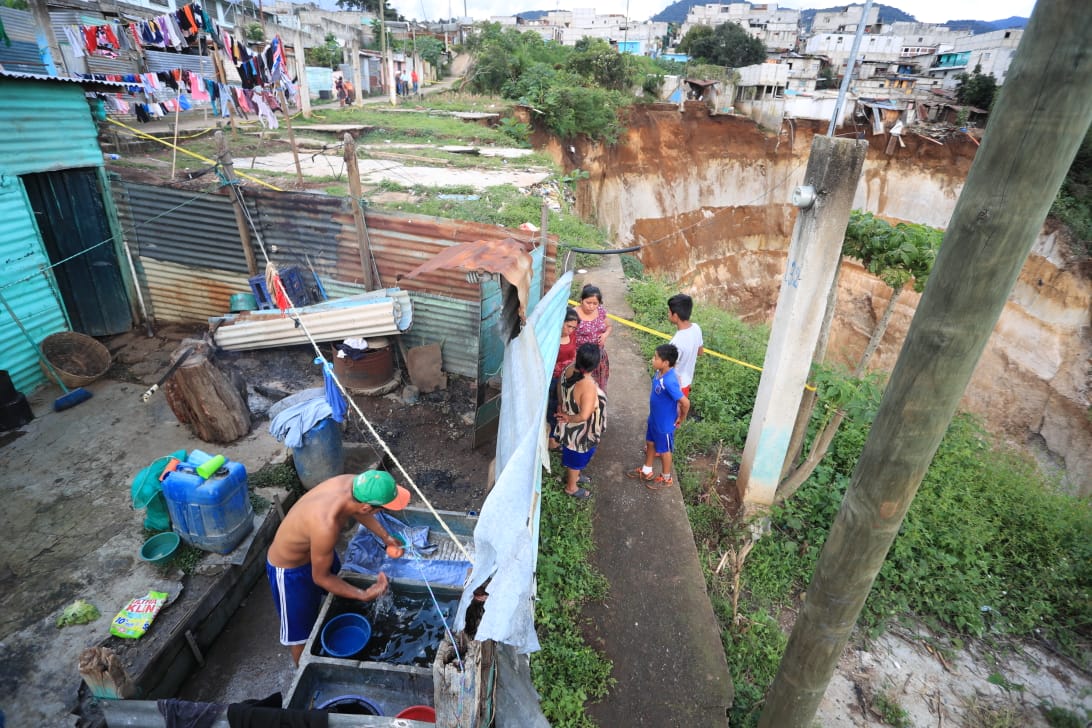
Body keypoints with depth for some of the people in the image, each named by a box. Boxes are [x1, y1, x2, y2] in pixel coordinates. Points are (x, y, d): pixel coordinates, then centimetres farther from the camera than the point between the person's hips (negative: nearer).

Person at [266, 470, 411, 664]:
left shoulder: (351, 482, -26)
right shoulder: (326, 527, -45)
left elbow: (357, 511, 1)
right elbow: (321, 577, -26)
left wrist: (385, 537, 7)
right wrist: (364, 595, -23)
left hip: (314, 548, 8)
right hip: (289, 569, -8)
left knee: (338, 597, 30)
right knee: (300, 631, 14)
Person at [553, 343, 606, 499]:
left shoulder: (569, 369, -16)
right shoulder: (588, 386, -40)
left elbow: (559, 386, 3)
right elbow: (584, 416, -39)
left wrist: (561, 405, 12)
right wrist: (568, 418, -21)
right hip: (581, 430, -7)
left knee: (572, 454, 32)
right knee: (577, 458, 20)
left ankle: (572, 476, 57)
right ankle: (571, 487, 44)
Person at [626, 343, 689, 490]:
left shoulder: (669, 382, -36)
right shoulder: (659, 372, -8)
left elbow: (685, 402, -34)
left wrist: (681, 418, -17)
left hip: (665, 423, -8)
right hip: (654, 419, 8)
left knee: (664, 450, 14)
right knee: (650, 443, 25)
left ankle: (666, 478, 38)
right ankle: (646, 471, 47)